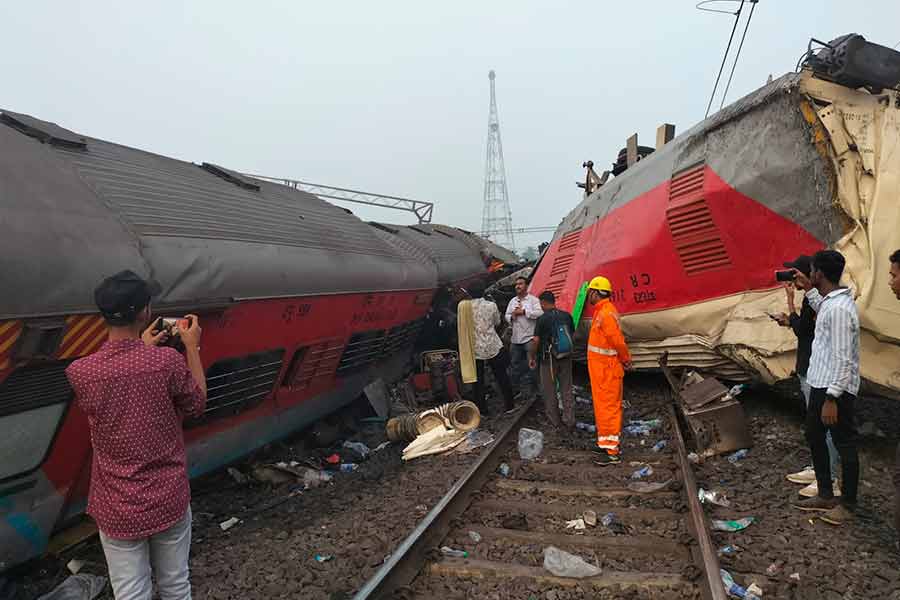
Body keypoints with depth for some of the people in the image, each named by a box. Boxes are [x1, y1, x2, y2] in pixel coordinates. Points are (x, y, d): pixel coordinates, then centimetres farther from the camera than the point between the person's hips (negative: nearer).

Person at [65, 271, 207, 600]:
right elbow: (197, 405, 0)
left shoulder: (79, 372, -12)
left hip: (118, 509, 1)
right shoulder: (169, 361, -18)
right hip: (169, 500, -1)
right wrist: (192, 347, 5)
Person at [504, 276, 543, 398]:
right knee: (515, 363, 12)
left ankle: (532, 388, 5)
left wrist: (523, 311, -15)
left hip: (529, 337, -6)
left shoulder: (533, 300, -3)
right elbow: (507, 316, 17)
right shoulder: (512, 301, 15)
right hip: (515, 338, 6)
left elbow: (540, 313, -18)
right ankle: (516, 387, 24)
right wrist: (512, 317, -6)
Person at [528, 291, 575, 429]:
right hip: (566, 357, 4)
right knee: (566, 389, 14)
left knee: (549, 390, 10)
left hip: (549, 359, -4)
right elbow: (572, 335, 8)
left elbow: (536, 341, -14)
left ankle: (554, 420, 19)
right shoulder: (567, 316, 0)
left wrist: (531, 357, -1)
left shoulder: (542, 319, -14)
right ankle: (569, 420, 17)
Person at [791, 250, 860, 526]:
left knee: (844, 444, 5)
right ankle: (826, 495, 31)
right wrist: (809, 290, 24)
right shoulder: (832, 300, 7)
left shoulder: (839, 308, -23)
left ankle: (848, 504, 20)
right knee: (814, 436, 18)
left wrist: (832, 398, -23)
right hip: (820, 384, 10)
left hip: (837, 390, -10)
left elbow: (843, 359, -24)